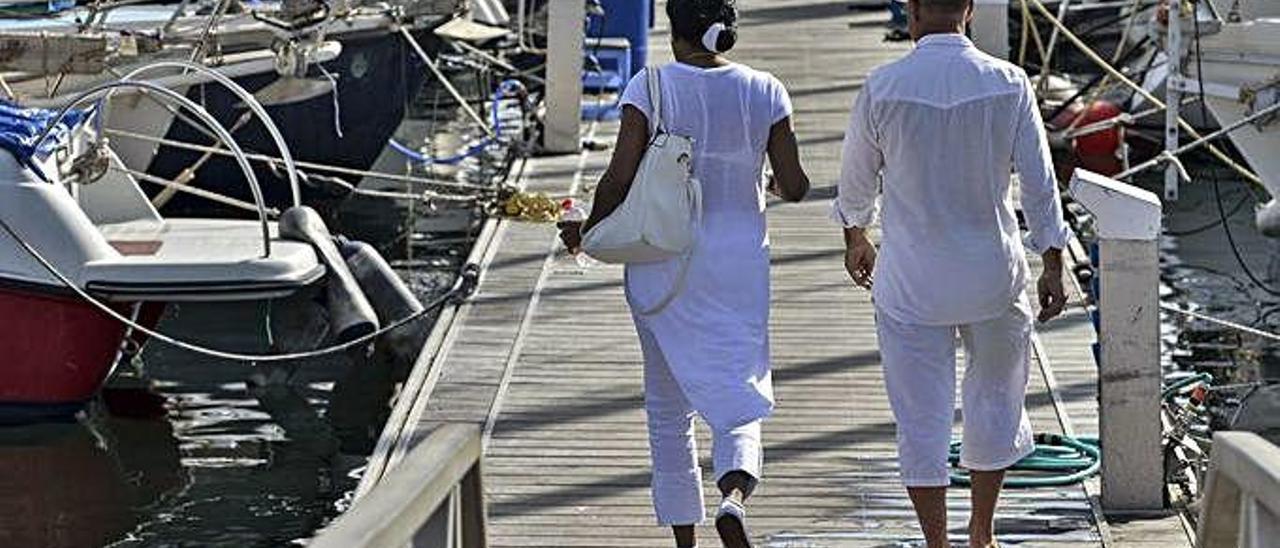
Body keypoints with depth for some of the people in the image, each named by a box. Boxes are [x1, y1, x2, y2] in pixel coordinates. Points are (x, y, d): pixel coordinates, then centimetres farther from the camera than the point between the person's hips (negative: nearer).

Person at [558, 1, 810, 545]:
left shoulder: (651, 87, -9)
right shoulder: (764, 92, -3)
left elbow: (620, 178, -13)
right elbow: (795, 187, -3)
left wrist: (588, 230, 4)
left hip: (662, 261, 0)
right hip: (739, 263, 1)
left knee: (668, 404, 13)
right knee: (739, 393, 8)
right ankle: (733, 496, -21)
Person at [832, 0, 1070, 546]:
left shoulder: (883, 88, -11)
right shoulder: (1009, 84, -8)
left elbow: (857, 179, 3)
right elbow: (1040, 183, -4)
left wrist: (855, 239, 22)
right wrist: (1053, 267, 6)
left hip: (911, 280, -2)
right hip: (993, 271, 2)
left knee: (921, 419, 6)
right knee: (994, 400, 19)